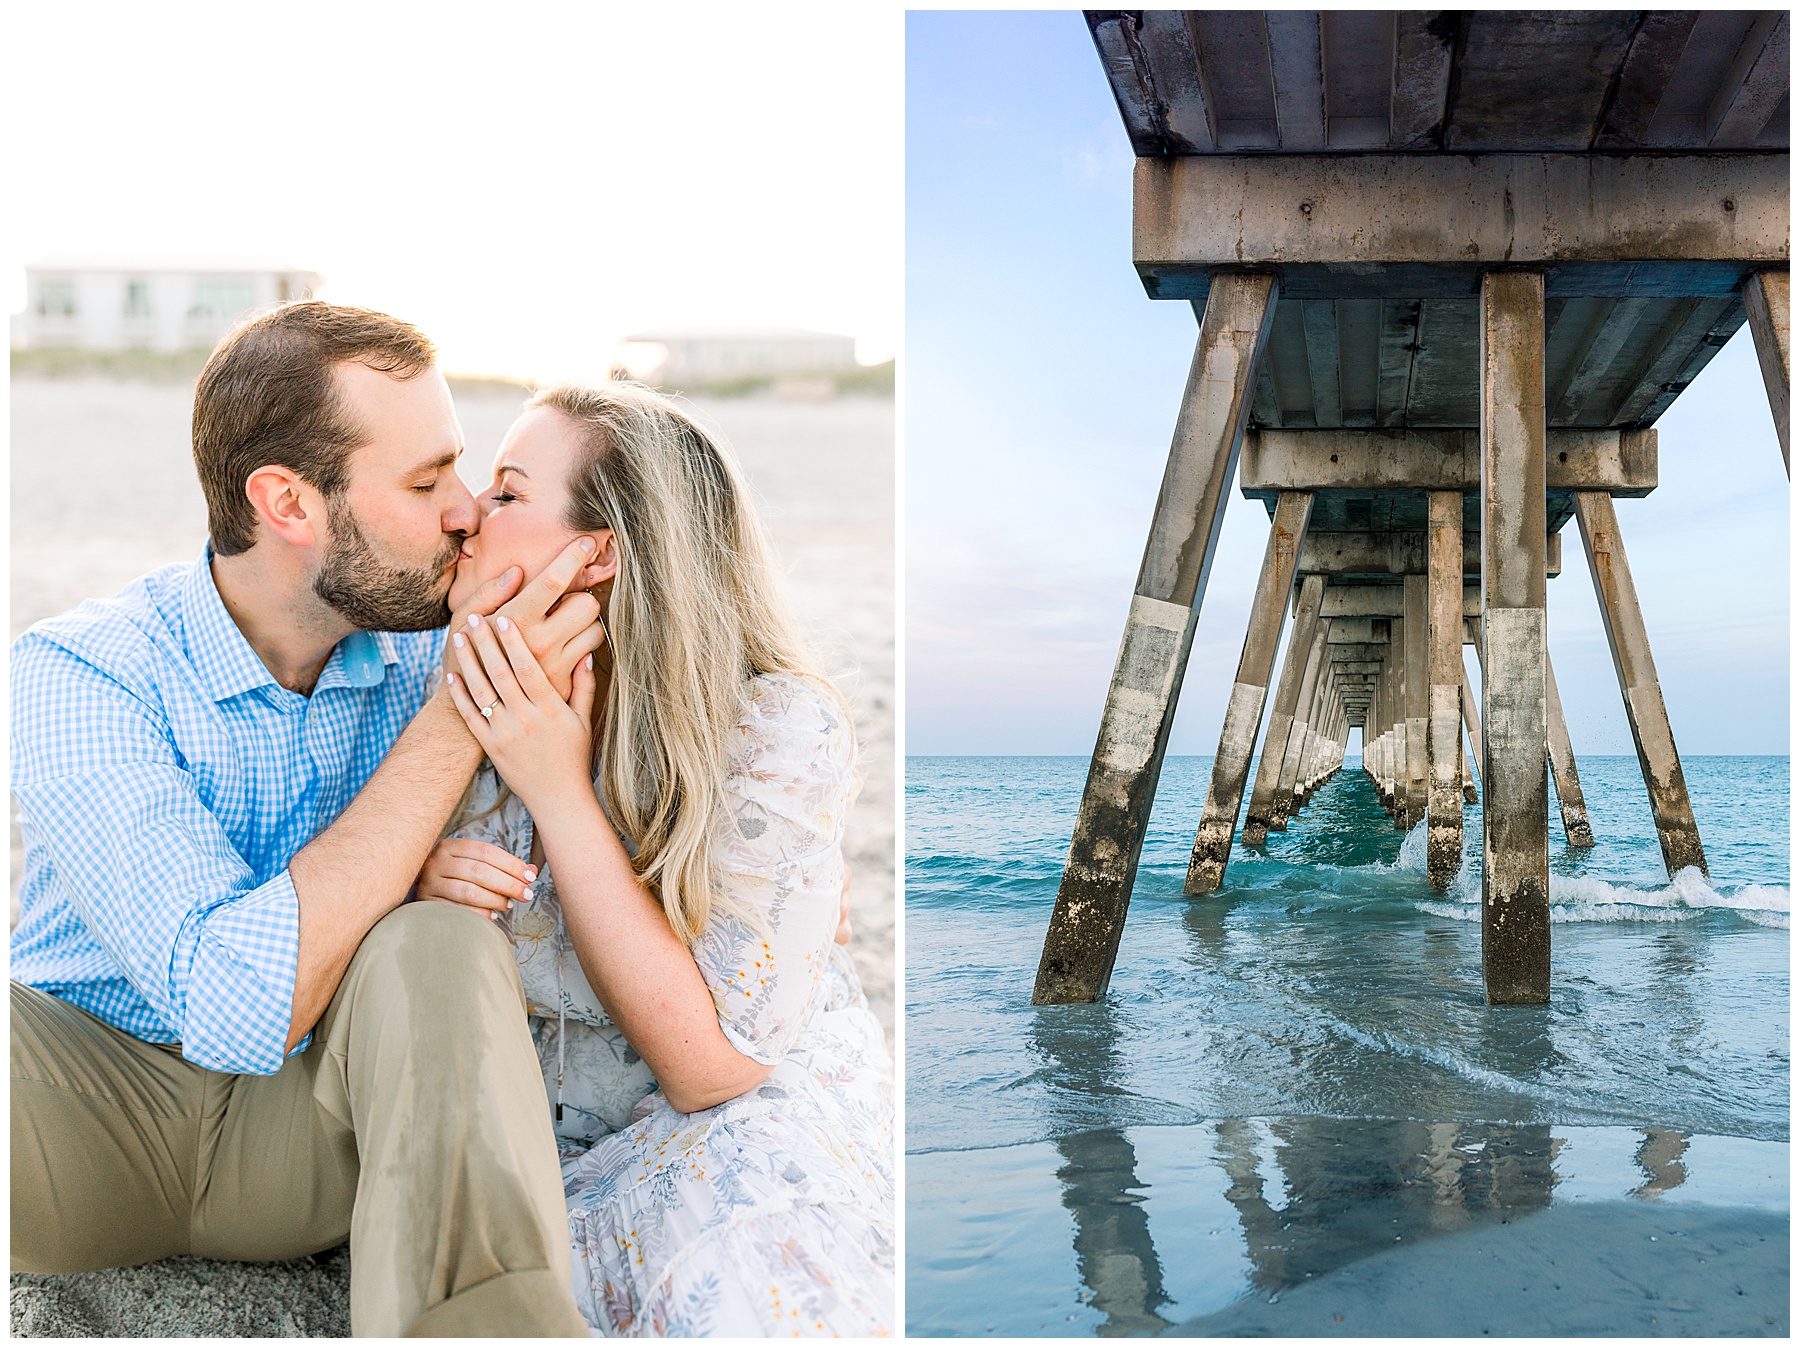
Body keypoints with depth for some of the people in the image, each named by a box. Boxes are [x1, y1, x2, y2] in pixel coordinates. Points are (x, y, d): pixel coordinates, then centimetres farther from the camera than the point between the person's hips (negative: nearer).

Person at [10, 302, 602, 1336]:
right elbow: (241, 1005, -30)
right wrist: (459, 719, -29)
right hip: (91, 1097, -2)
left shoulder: (433, 649, -5)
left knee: (439, 951, -31)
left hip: (320, 1126, 3)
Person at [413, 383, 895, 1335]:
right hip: (546, 1113, 3)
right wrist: (426, 892, -18)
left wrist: (559, 793, -28)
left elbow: (709, 1067, -24)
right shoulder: (464, 702, -6)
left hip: (766, 1109, -3)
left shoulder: (780, 729, -20)